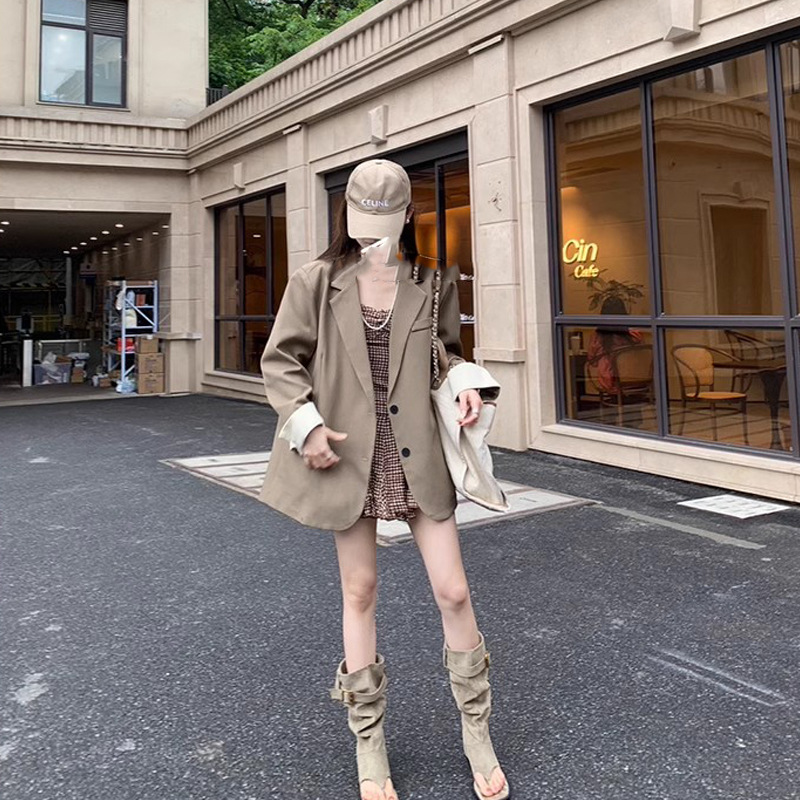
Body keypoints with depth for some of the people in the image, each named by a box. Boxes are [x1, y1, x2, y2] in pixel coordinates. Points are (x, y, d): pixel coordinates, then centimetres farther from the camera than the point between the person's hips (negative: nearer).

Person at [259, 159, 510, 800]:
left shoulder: (431, 285, 4)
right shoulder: (316, 282, 0)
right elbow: (280, 360, 3)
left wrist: (465, 381, -5)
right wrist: (306, 423, -11)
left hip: (418, 455, 1)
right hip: (349, 456, -1)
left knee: (454, 591, 2)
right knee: (360, 592, 8)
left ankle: (478, 737, 24)